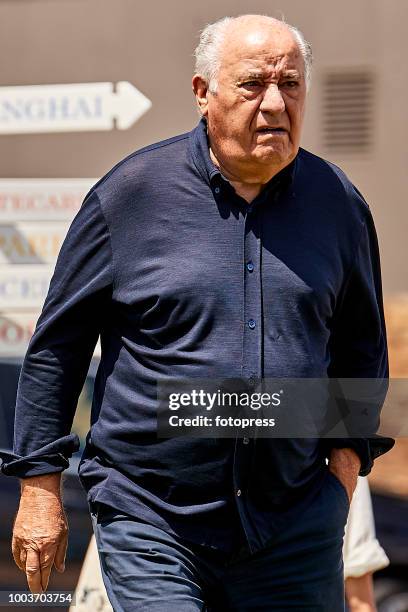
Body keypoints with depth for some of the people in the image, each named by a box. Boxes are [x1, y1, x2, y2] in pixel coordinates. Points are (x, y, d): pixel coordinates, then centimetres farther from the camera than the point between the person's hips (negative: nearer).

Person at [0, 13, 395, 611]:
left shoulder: (338, 202, 5)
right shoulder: (132, 192, -3)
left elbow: (362, 345, 20)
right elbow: (57, 343, 2)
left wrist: (346, 460, 9)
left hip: (296, 528, 3)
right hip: (150, 525, -3)